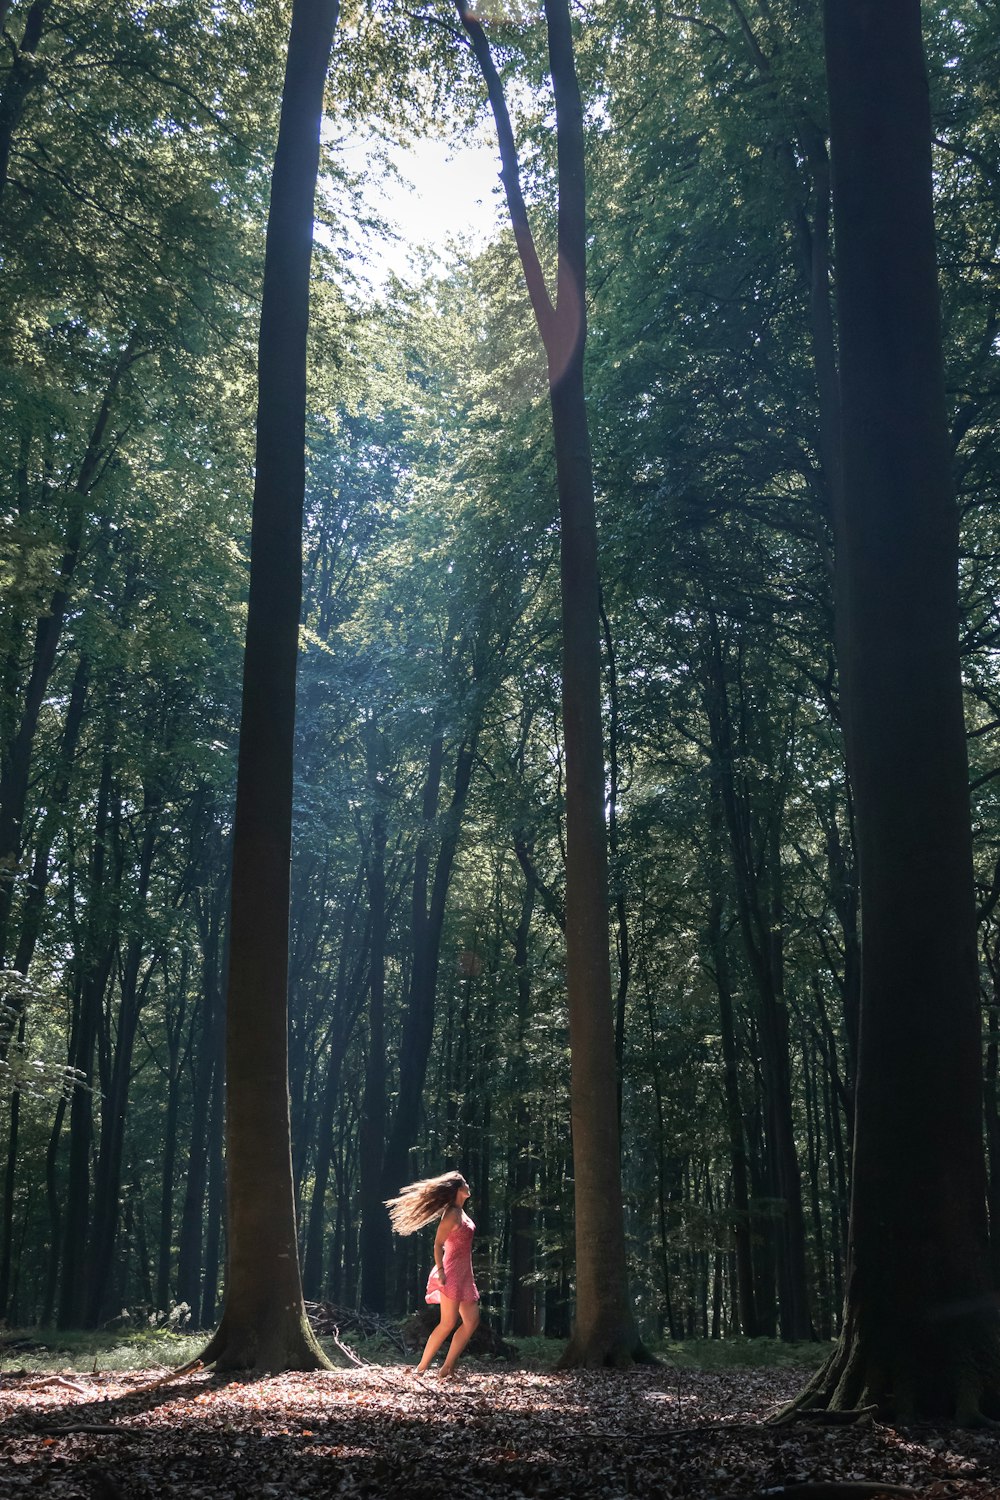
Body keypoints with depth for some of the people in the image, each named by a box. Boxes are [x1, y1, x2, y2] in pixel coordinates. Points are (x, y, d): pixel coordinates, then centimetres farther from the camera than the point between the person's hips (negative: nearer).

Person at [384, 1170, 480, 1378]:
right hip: (451, 1273, -10)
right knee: (448, 1323, -9)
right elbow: (438, 1244, -17)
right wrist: (440, 1271, -24)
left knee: (471, 1321, 4)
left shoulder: (461, 1212, 15)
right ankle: (421, 1367, -2)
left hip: (464, 1274, 10)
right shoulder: (452, 1214, -14)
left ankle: (447, 1367, 6)